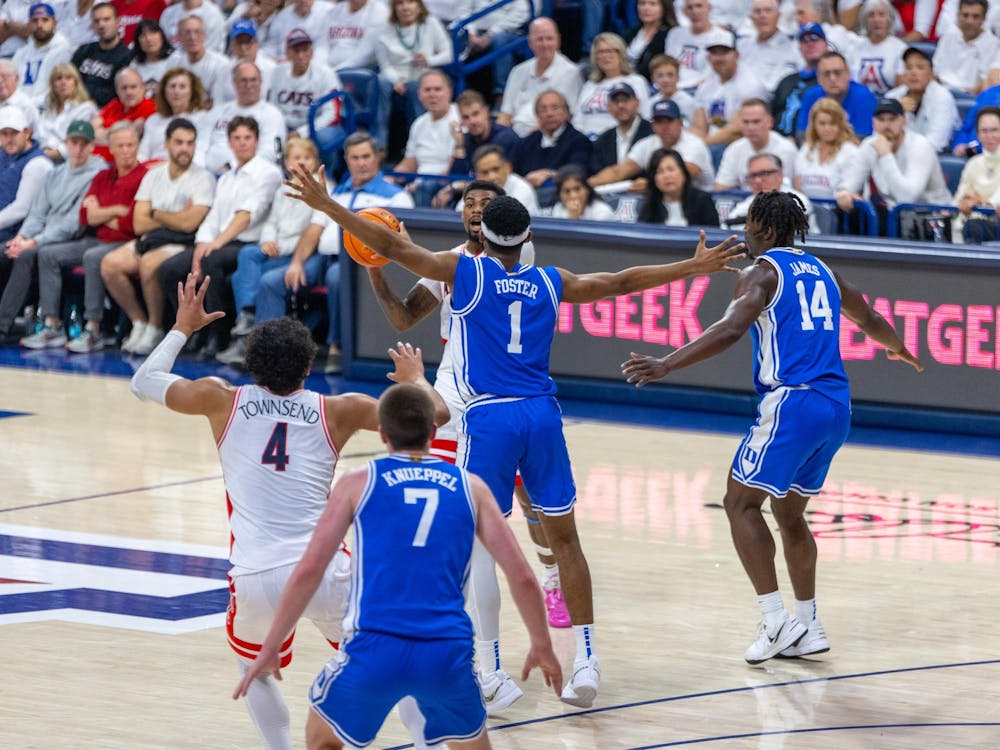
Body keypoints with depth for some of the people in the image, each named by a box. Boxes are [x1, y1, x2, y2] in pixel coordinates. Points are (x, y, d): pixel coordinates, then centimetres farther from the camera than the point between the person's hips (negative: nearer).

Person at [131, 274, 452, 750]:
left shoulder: (223, 401, 10)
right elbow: (434, 413, 12)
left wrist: (182, 327, 40)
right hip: (322, 571, 0)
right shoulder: (337, 412, 8)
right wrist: (415, 379, 34)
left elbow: (144, 383, 25)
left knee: (255, 672, 28)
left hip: (255, 579, 0)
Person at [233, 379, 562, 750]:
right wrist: (542, 647, 25)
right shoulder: (469, 487, 14)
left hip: (375, 649, -1)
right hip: (447, 653, 2)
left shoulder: (358, 483, 9)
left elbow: (308, 572, 4)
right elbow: (523, 578, 11)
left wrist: (270, 650, 12)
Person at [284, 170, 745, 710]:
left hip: (489, 418, -3)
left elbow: (393, 247, -1)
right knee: (563, 537, 12)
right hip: (542, 415, 3)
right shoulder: (549, 283, 14)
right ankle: (586, 658, 9)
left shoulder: (465, 271, 4)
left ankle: (491, 671, -3)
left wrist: (327, 206, 2)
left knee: (476, 539, 3)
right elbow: (621, 282, 24)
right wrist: (694, 267, 35)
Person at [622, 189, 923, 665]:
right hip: (836, 406, 8)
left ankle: (775, 621, -9)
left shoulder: (761, 272, -3)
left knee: (740, 503, 1)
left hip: (792, 402, -8)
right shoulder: (820, 271, 19)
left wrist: (666, 365, -26)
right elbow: (868, 319, 35)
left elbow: (730, 330, -20)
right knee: (789, 513, 19)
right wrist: (896, 348, 57)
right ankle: (807, 628, 20)